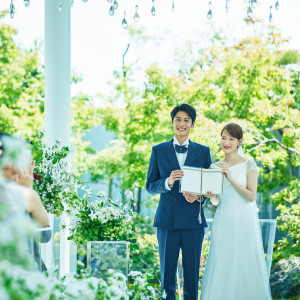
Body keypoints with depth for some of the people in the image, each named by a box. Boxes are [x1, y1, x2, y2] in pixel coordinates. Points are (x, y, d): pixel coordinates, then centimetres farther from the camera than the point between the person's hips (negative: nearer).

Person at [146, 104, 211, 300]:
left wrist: (198, 195, -12)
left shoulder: (203, 152, 10)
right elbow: (150, 185, 6)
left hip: (193, 219, 0)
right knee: (167, 271, 2)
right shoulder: (159, 151, 9)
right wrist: (167, 182, -14)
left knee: (192, 272, 1)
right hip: (167, 219, 0)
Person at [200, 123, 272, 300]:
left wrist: (231, 179, -17)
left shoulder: (249, 164, -1)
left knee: (245, 266, 0)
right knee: (221, 267, 1)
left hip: (244, 220, -3)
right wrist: (210, 194, -11)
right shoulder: (215, 167, 10)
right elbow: (215, 200, 11)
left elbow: (251, 196, -9)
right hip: (223, 221, 3)